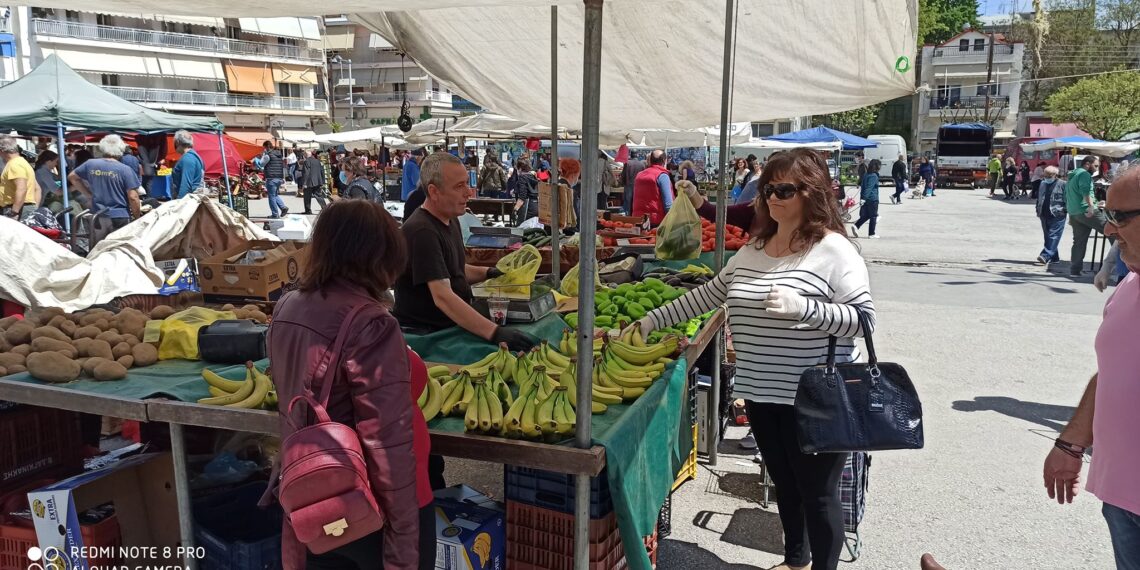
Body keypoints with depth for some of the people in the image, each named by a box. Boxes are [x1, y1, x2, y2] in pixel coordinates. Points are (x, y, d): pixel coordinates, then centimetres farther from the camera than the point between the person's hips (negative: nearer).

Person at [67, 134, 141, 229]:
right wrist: (137, 217, -1)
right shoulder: (125, 170, -10)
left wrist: (89, 194, 17)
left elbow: (72, 177, 19)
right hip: (120, 217, -4)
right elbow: (133, 197, -12)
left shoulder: (90, 164, 4)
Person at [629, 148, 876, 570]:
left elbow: (864, 319, -15)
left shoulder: (833, 250, -12)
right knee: (784, 483, 22)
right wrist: (653, 320, 15)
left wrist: (803, 307, -28)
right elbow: (708, 294, 16)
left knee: (817, 492, 8)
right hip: (760, 393, 7)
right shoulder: (752, 251, 8)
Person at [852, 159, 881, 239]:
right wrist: (864, 198, -26)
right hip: (873, 199, -8)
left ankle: (856, 226, -4)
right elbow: (869, 188, -21)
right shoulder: (874, 176, -15)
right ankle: (871, 234, 8)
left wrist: (862, 197, 19)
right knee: (873, 216, 3)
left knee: (865, 215, 15)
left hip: (865, 199, 8)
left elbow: (862, 186, 15)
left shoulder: (865, 175, 10)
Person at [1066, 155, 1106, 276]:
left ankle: (1075, 269, 6)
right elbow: (1086, 191, -23)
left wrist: (1071, 215, 36)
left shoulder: (1071, 176, 25)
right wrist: (1091, 205, -33)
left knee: (1079, 241, 8)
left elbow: (1066, 197, 31)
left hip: (1073, 212, 9)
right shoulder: (1084, 174, -5)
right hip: (1086, 211, -9)